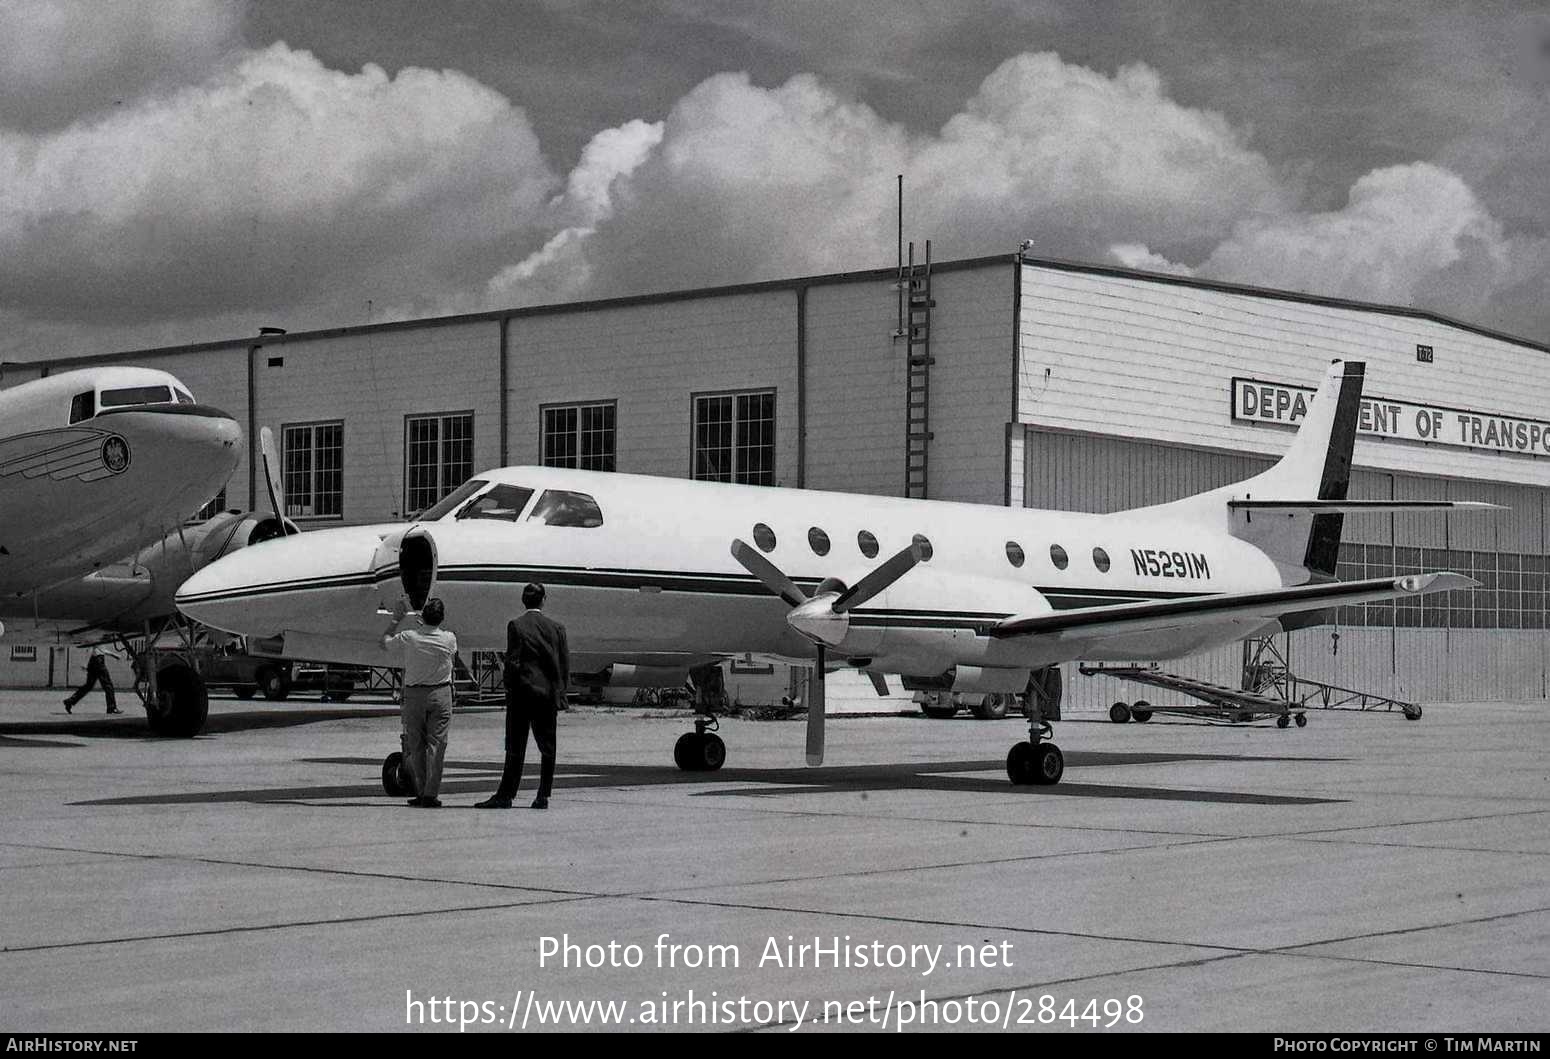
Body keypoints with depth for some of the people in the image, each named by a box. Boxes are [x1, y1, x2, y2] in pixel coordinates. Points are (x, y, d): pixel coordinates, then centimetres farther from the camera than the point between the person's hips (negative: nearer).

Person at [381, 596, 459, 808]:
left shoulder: (408, 638, -10)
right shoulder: (449, 639, -8)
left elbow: (384, 642, 10)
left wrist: (397, 619, 21)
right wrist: (431, 624, 25)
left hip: (414, 695, 0)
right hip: (440, 695, 0)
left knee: (416, 745, 9)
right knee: (436, 744, 1)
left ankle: (421, 793, 8)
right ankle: (430, 795, -3)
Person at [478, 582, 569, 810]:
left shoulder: (515, 625, -5)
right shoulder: (556, 627, 5)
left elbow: (512, 662, -9)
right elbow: (565, 664, 5)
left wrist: (509, 689, 1)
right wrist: (559, 693, 12)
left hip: (522, 691, -3)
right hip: (548, 694, 3)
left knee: (515, 748, 1)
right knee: (547, 748, 8)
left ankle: (505, 795, 1)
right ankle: (543, 797, 8)